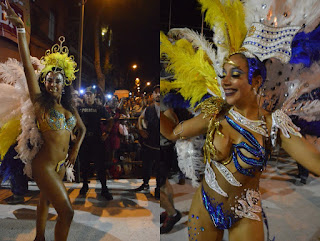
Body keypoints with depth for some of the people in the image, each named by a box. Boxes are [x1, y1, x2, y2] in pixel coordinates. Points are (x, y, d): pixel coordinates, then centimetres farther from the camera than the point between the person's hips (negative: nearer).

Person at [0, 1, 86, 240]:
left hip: (61, 164, 6)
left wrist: (75, 150, 5)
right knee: (67, 212, -7)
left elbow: (82, 128, 19)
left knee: (46, 201, 25)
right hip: (45, 165, -6)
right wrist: (20, 27, -20)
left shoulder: (69, 108, 5)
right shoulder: (41, 103, -10)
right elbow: (28, 65, -17)